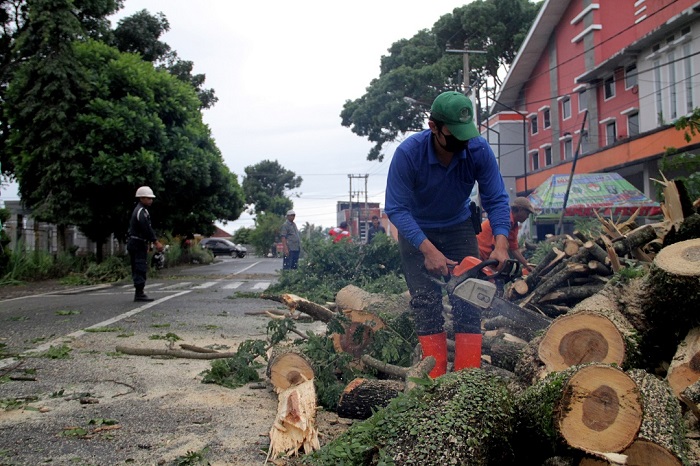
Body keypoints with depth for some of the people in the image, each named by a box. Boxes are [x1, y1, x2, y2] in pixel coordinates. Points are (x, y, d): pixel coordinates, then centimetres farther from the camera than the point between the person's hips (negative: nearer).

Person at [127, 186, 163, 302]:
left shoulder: (139, 210, 19)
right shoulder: (141, 212, -14)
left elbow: (147, 228, 19)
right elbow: (147, 229, -21)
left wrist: (155, 242, 18)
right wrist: (156, 242, -19)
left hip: (135, 244, 10)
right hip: (138, 244, -10)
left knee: (138, 270, 11)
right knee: (141, 269, -9)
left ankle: (138, 293, 15)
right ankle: (139, 293, -9)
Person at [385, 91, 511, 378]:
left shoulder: (479, 150, -22)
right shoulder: (408, 153, -29)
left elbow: (496, 199, -16)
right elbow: (396, 209, -27)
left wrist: (501, 243, -31)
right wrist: (428, 250, -35)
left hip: (459, 227, 2)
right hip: (417, 232, -2)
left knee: (468, 302, -5)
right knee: (426, 303, -9)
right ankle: (436, 379, -6)